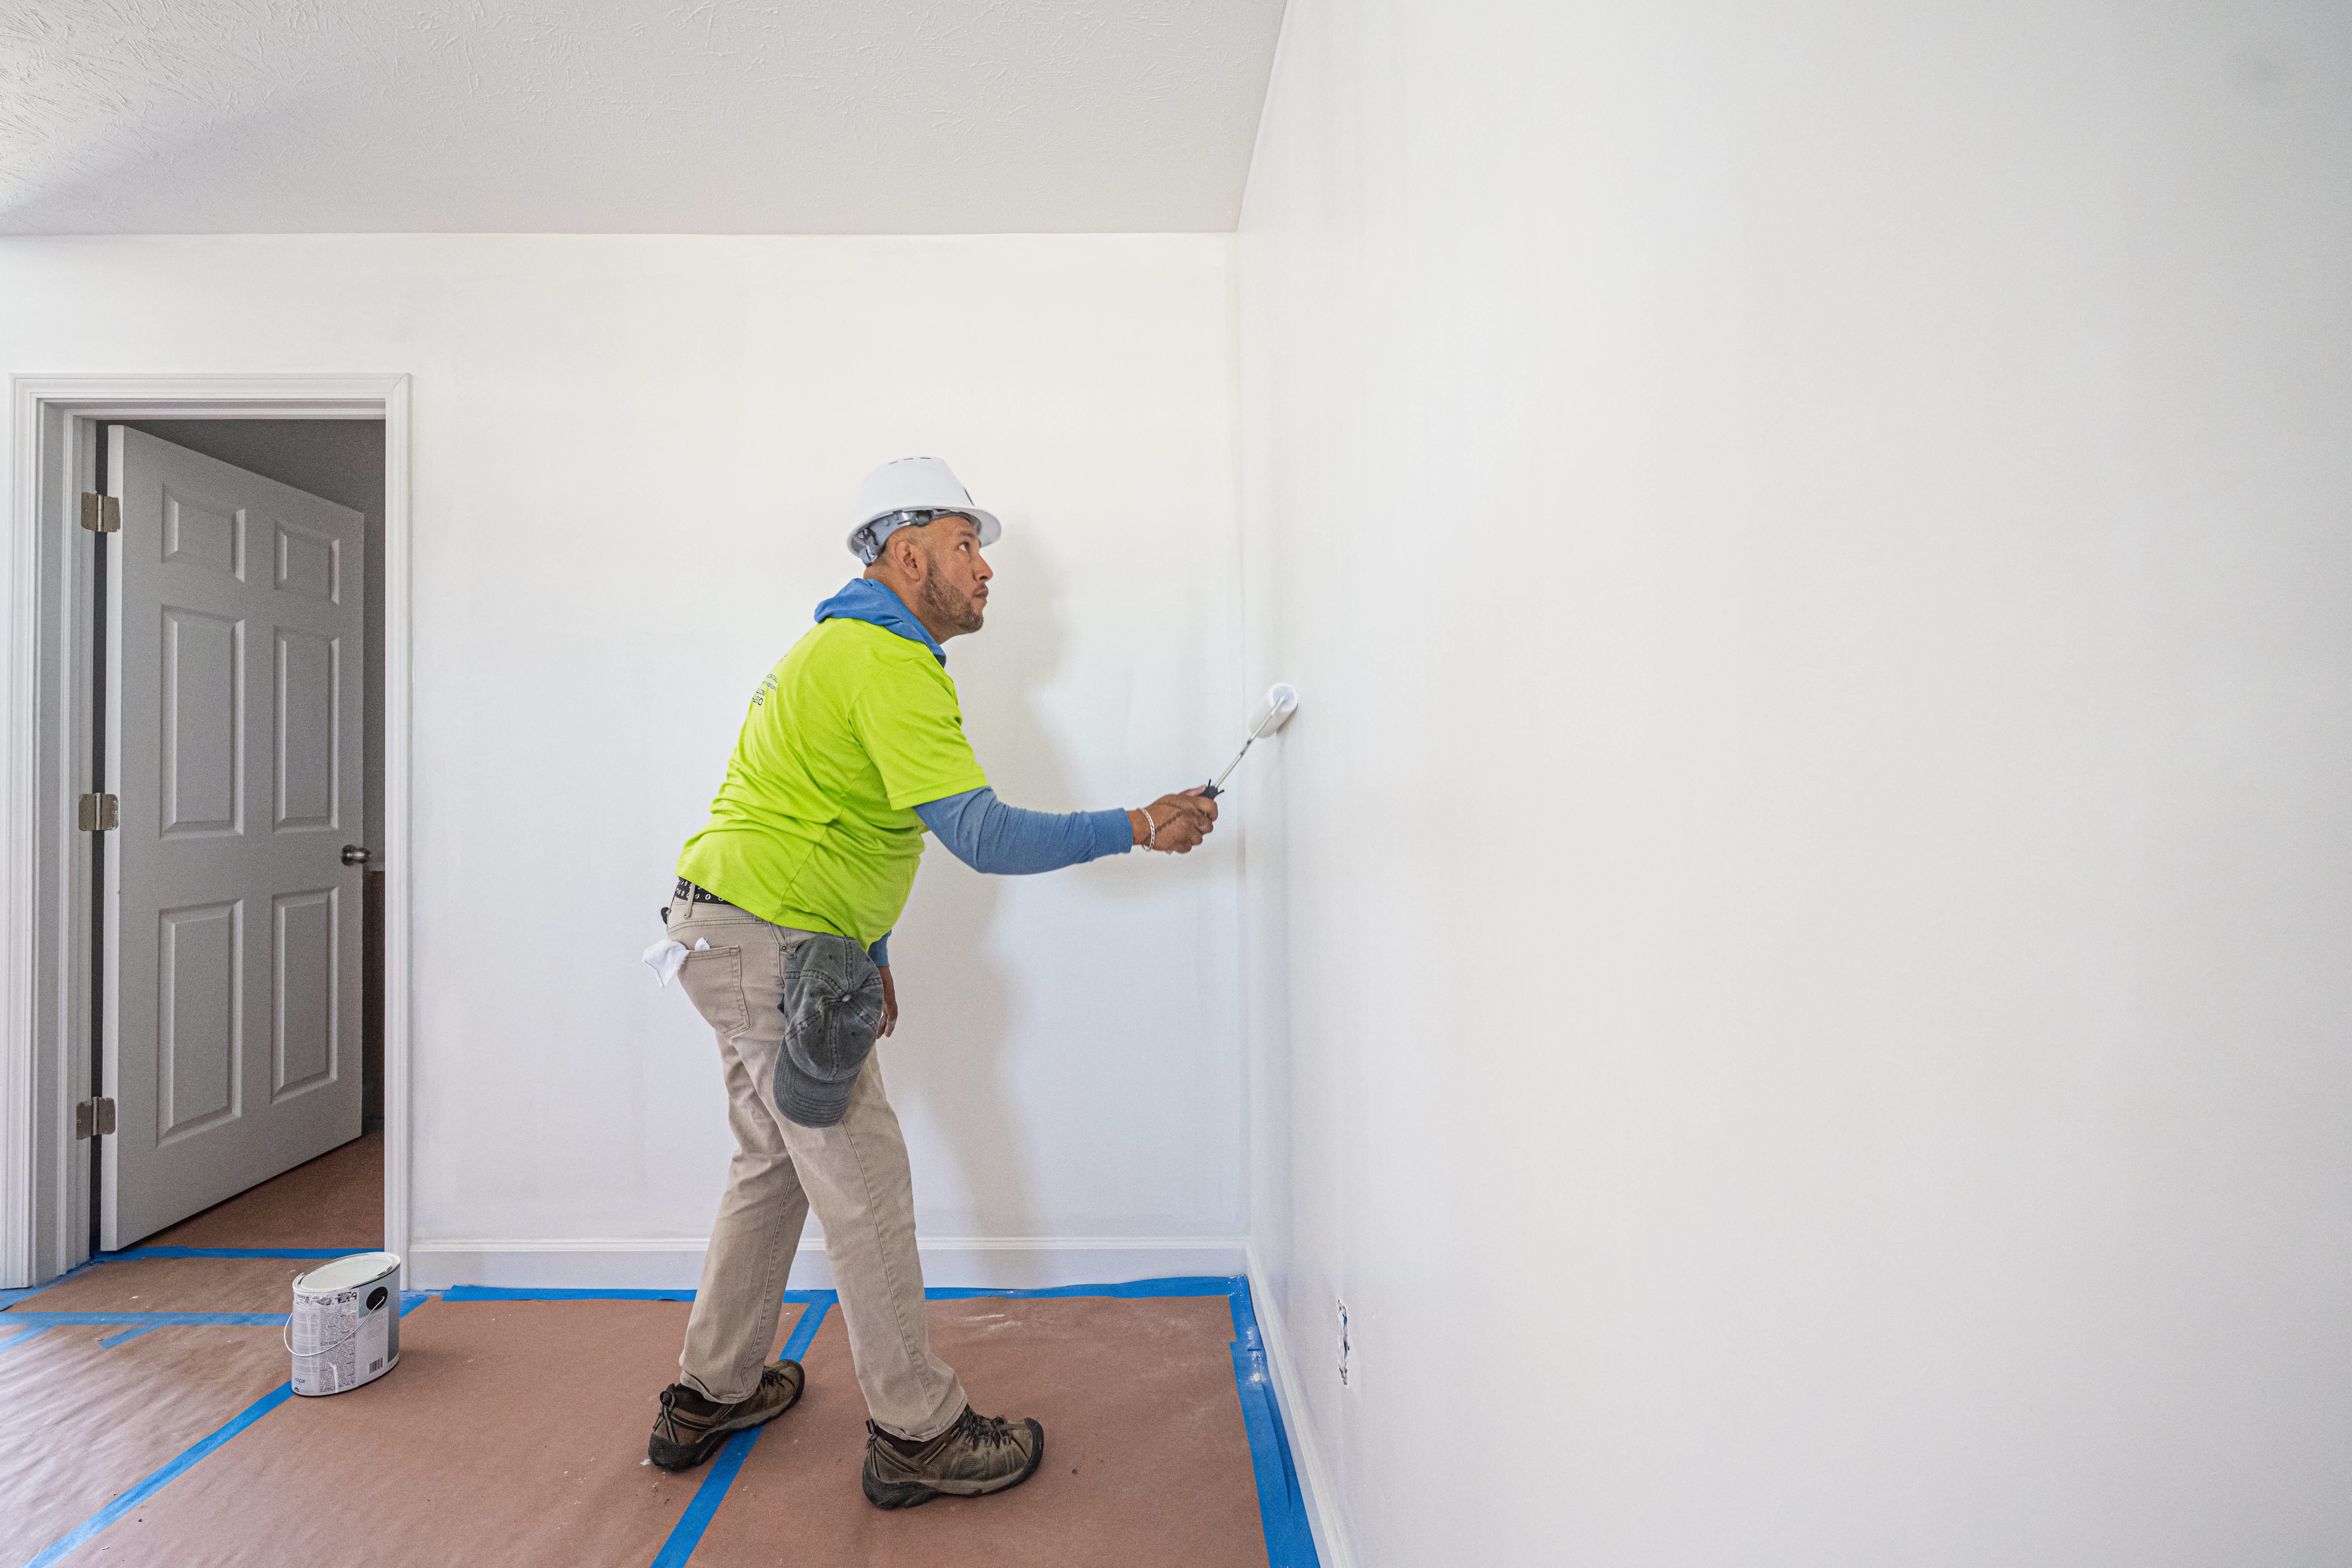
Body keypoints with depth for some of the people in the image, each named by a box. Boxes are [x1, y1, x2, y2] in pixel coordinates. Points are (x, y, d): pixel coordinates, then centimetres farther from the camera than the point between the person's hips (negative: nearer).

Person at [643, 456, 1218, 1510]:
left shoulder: (846, 645, 18)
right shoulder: (892, 661, -16)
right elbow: (982, 836, -24)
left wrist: (867, 954, 21)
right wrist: (1139, 827, -18)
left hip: (734, 934, 11)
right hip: (772, 943, -11)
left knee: (775, 1162, 20)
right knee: (864, 1184, -2)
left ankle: (709, 1395, 35)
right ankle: (918, 1433, 13)